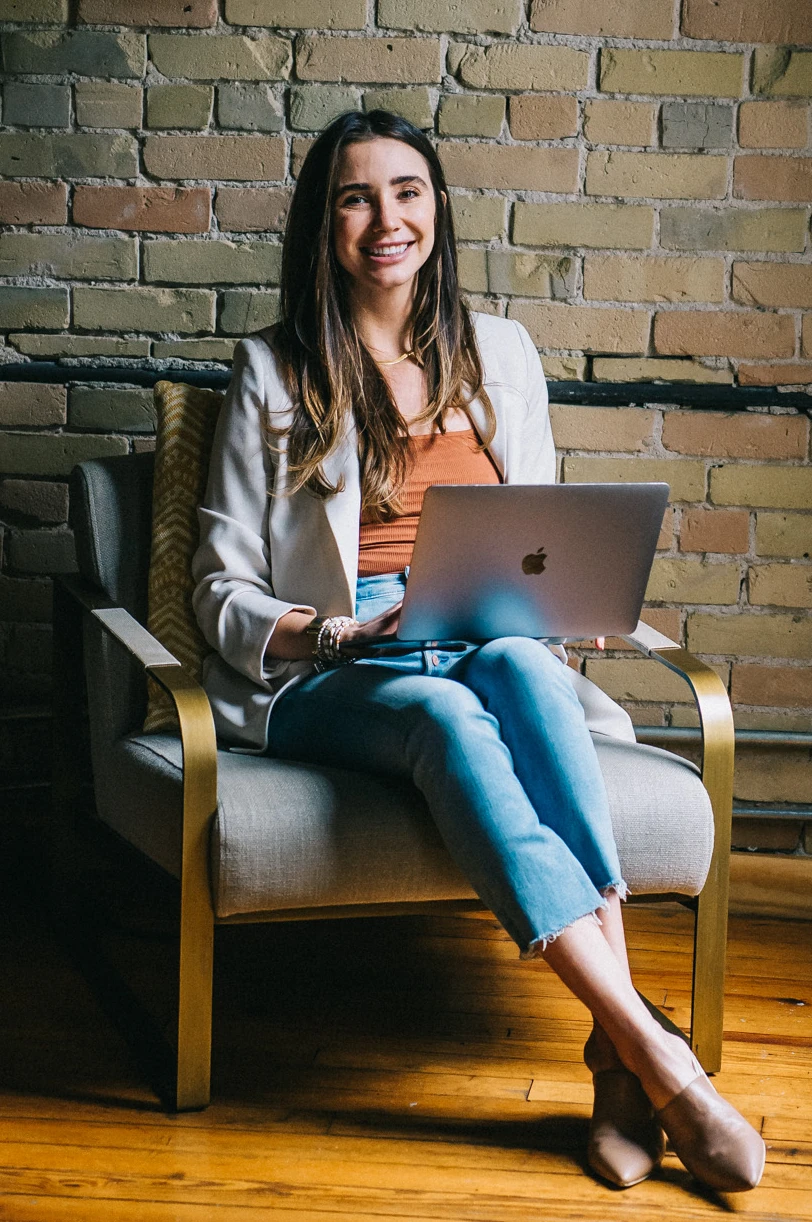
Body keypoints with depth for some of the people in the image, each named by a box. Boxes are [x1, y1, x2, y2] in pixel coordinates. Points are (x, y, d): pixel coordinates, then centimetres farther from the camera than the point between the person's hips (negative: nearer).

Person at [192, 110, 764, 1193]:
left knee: (518, 669, -36)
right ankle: (654, 1055, -44)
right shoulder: (274, 372, 7)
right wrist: (333, 633, -16)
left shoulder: (500, 352, 17)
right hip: (321, 683, -2)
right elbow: (224, 590, 4)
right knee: (447, 715, -37)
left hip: (491, 661, 2)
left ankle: (616, 1048, -42)